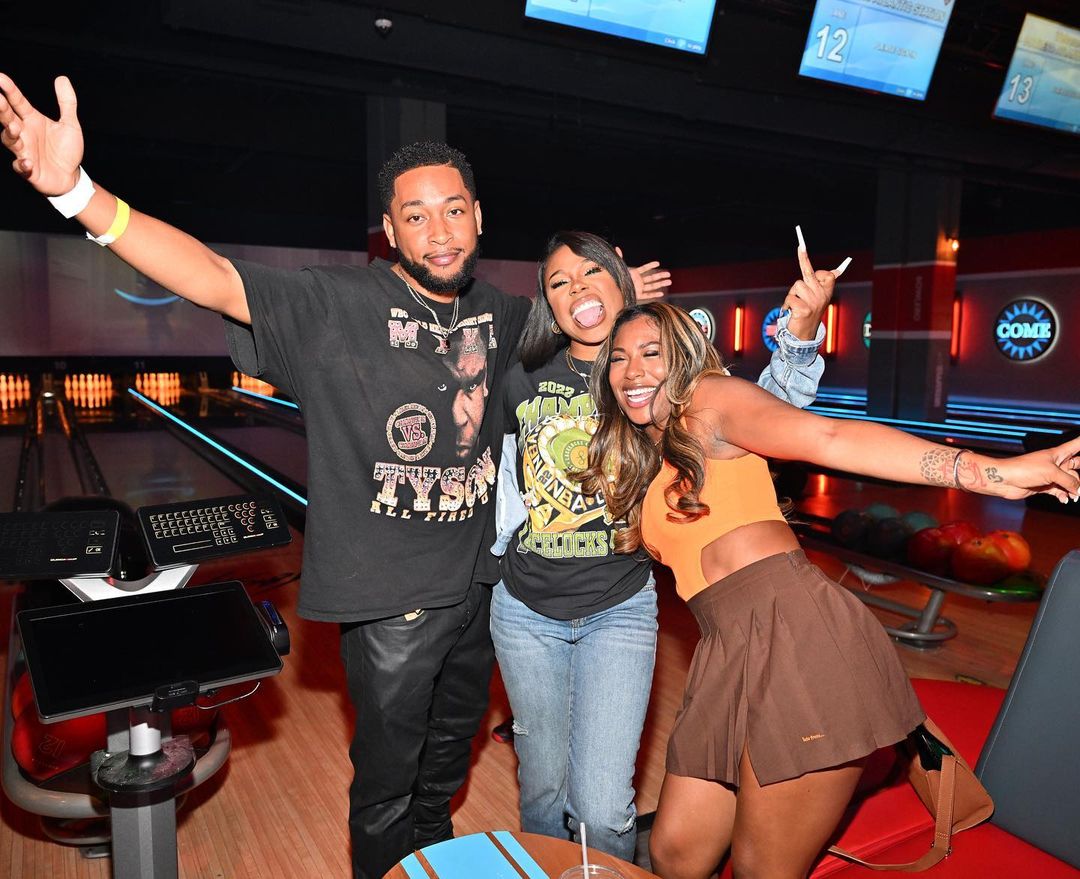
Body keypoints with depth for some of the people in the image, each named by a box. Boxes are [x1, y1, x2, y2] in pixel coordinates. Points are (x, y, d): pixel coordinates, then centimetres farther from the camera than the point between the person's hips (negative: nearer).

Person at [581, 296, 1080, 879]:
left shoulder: (709, 398, -2)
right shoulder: (640, 464, 23)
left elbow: (829, 438, -15)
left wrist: (985, 471, -29)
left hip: (796, 634, -8)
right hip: (730, 653, 8)